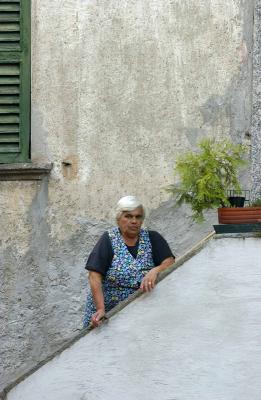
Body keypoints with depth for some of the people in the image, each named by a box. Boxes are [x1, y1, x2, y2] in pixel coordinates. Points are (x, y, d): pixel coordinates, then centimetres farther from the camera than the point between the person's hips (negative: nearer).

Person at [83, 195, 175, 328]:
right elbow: (95, 277, -15)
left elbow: (170, 263, -7)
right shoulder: (108, 240, -7)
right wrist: (100, 309, -26)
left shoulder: (152, 238, 2)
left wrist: (155, 271, -28)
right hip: (108, 309, -1)